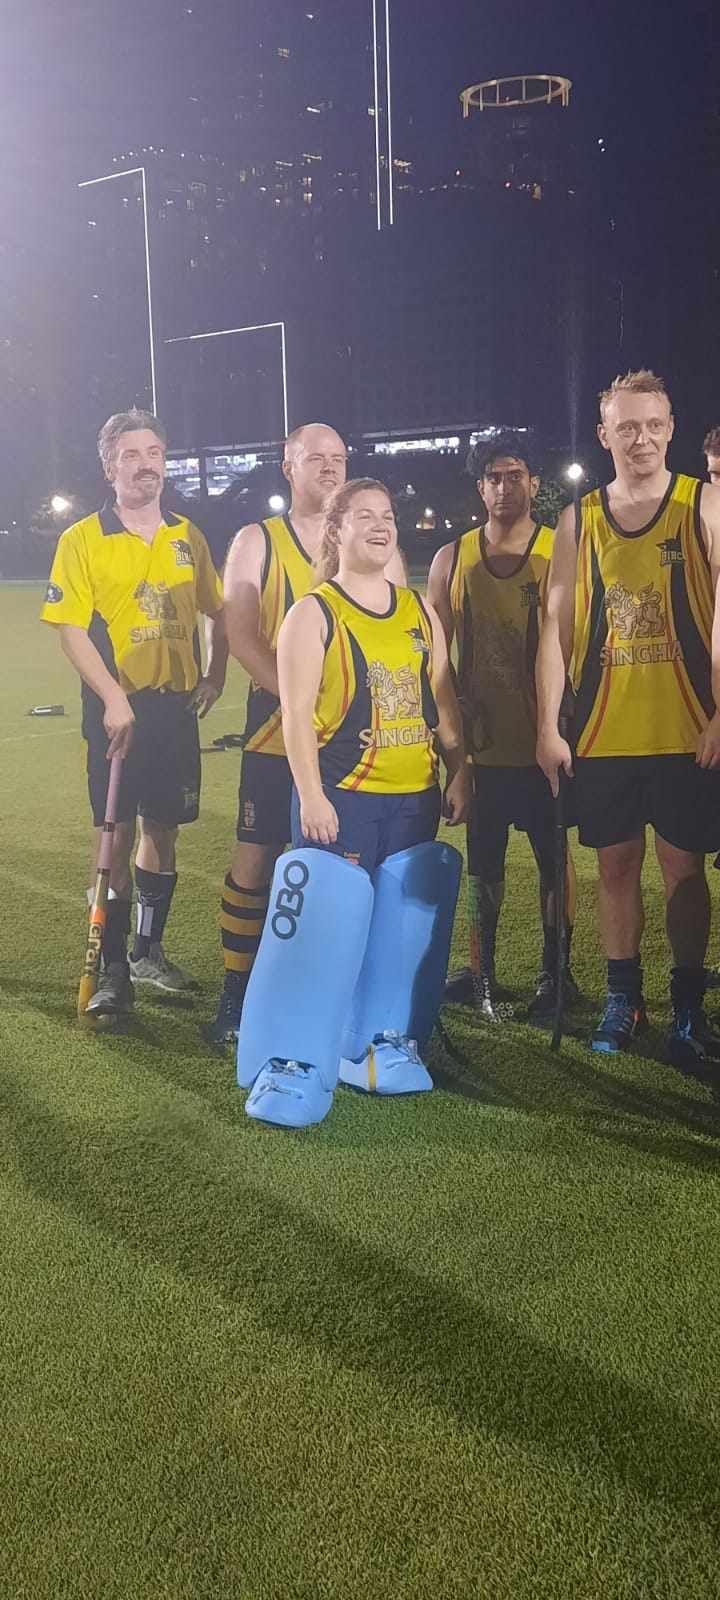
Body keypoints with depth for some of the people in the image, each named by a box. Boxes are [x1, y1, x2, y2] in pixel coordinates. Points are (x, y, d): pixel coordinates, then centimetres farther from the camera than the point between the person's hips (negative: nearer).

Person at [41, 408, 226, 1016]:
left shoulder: (187, 536, 10)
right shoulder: (83, 539, -3)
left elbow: (217, 610, 19)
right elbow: (70, 627, -9)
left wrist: (215, 674, 6)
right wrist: (113, 699, -17)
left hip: (176, 706, 4)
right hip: (118, 710, -4)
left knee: (163, 829, 11)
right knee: (119, 835, -3)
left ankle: (149, 950, 28)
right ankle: (113, 971, 8)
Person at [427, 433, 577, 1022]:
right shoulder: (453, 559, 4)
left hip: (543, 741, -2)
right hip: (482, 742, 2)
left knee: (554, 860, 6)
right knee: (483, 863, 11)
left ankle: (554, 974, 19)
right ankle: (482, 973, 24)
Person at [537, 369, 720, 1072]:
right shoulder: (578, 520, 7)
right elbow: (555, 626, 5)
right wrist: (548, 727, 0)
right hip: (600, 734, 2)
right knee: (616, 865, 10)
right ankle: (622, 998, 24)